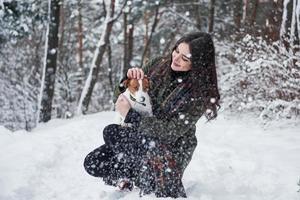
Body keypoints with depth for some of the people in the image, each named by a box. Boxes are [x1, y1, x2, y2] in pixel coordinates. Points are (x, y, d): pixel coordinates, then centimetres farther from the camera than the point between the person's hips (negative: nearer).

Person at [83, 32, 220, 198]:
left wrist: (130, 115, -25)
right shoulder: (159, 64, -7)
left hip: (171, 146, -6)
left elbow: (172, 131, -25)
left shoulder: (200, 93, -22)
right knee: (93, 163, -4)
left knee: (111, 132, -26)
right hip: (143, 137, 6)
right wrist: (131, 77, -18)